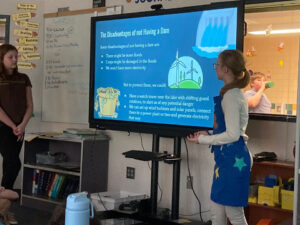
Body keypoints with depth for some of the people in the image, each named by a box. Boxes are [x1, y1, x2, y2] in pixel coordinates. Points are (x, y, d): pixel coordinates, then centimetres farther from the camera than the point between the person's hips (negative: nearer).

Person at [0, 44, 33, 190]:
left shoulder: (23, 79, 10)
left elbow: (29, 105, 7)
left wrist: (22, 126, -7)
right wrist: (13, 126, -11)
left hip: (19, 129, 4)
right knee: (14, 163, -12)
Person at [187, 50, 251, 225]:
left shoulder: (231, 96, -15)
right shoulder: (234, 93, 15)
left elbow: (232, 135, -19)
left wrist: (203, 140, -10)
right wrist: (208, 134, 12)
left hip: (233, 159, -10)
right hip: (226, 158, 10)